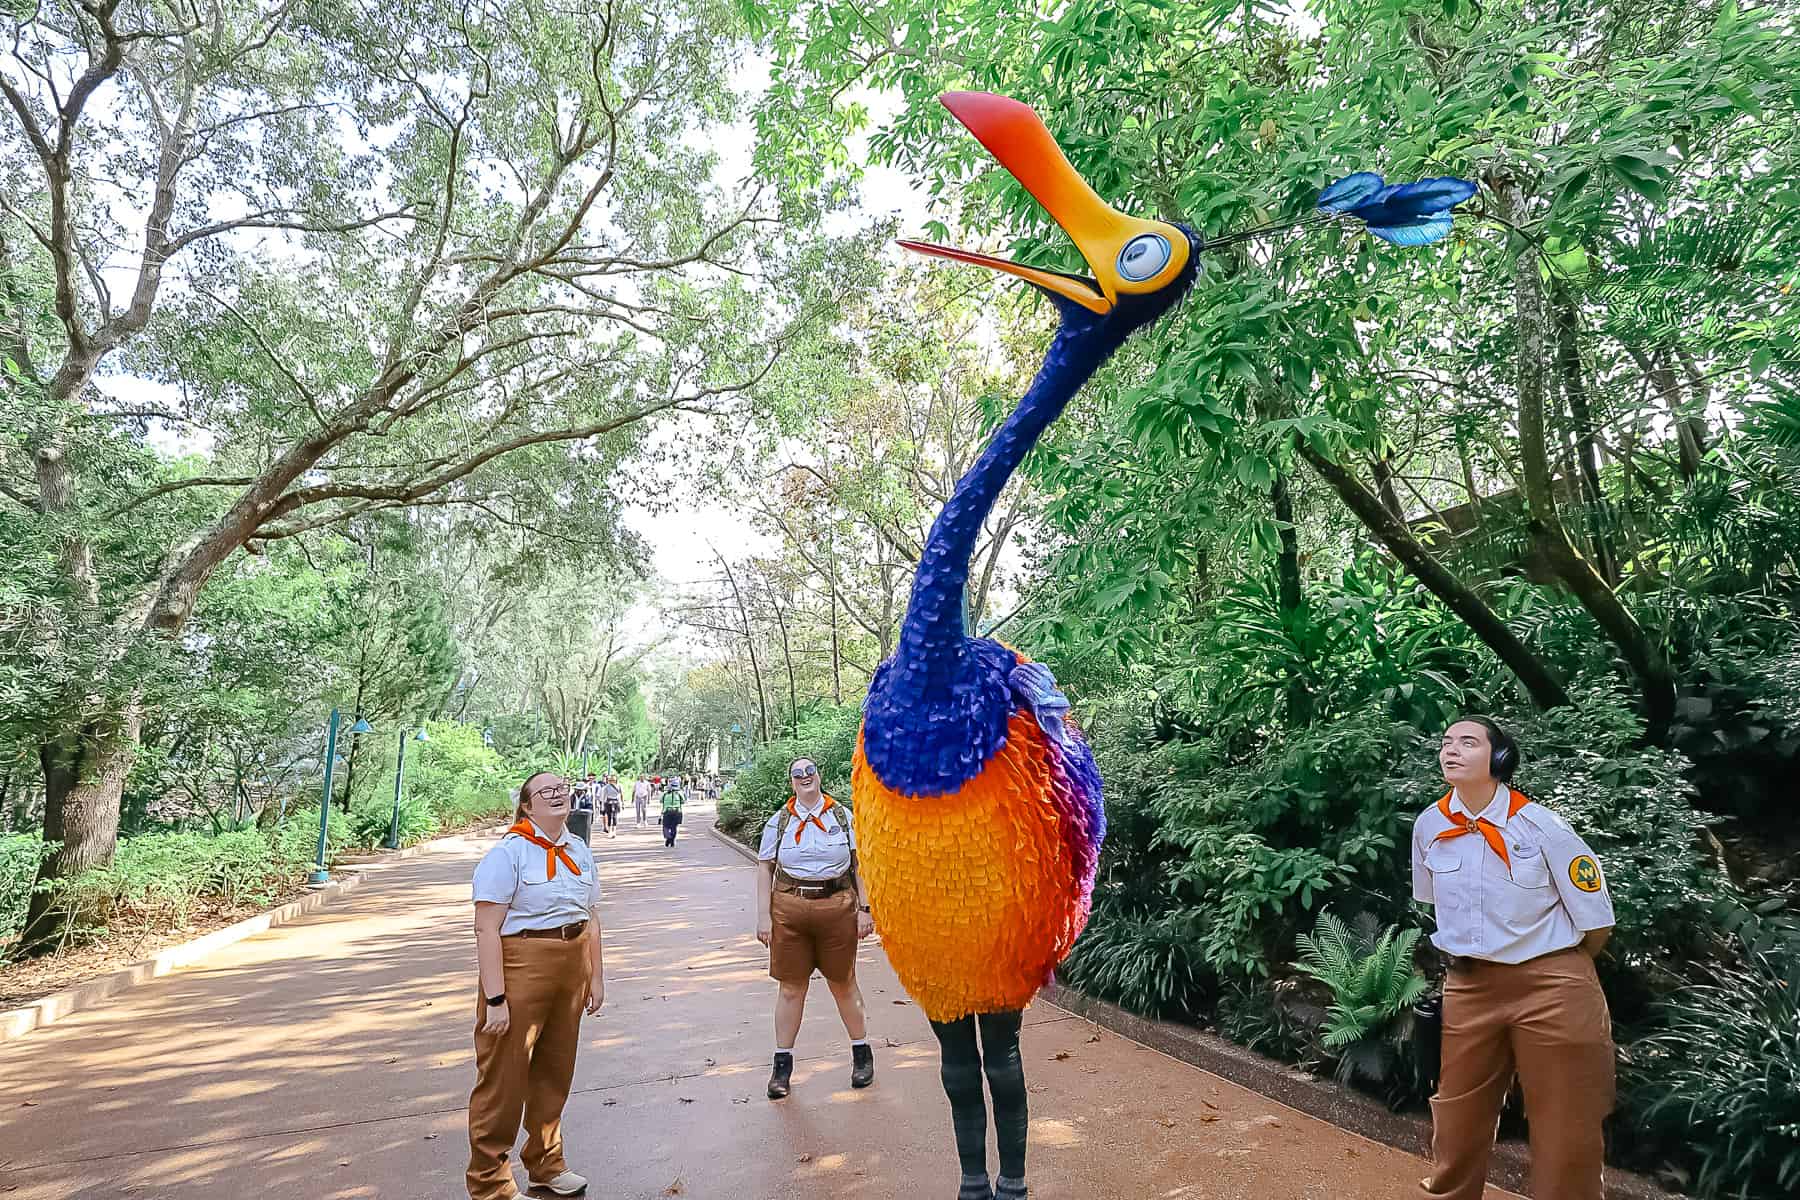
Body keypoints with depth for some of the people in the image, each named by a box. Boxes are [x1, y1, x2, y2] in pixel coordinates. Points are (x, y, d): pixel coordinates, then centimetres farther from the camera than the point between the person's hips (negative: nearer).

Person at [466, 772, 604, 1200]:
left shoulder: (580, 852, 9)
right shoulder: (508, 853, -12)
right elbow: (486, 929, -17)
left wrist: (596, 976, 14)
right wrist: (495, 999, -20)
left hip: (572, 969, 7)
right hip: (520, 968, -6)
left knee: (554, 1072, 18)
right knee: (504, 1077, 1)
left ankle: (546, 1164, 36)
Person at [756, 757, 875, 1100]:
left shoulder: (843, 817, 4)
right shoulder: (778, 822, 5)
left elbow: (859, 865, 5)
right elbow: (766, 871, 5)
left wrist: (865, 909, -1)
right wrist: (764, 916, -1)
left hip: (838, 908, 0)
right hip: (789, 908, 1)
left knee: (843, 984, 9)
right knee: (791, 987, 6)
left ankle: (862, 1053, 27)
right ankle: (782, 1063, 21)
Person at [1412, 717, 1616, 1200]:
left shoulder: (1541, 824, -14)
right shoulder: (1429, 825, -3)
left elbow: (1596, 924, -4)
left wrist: (1557, 968, 8)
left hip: (1552, 989, -3)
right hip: (1467, 987, 4)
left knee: (1566, 1134, 8)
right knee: (1456, 1125, 14)